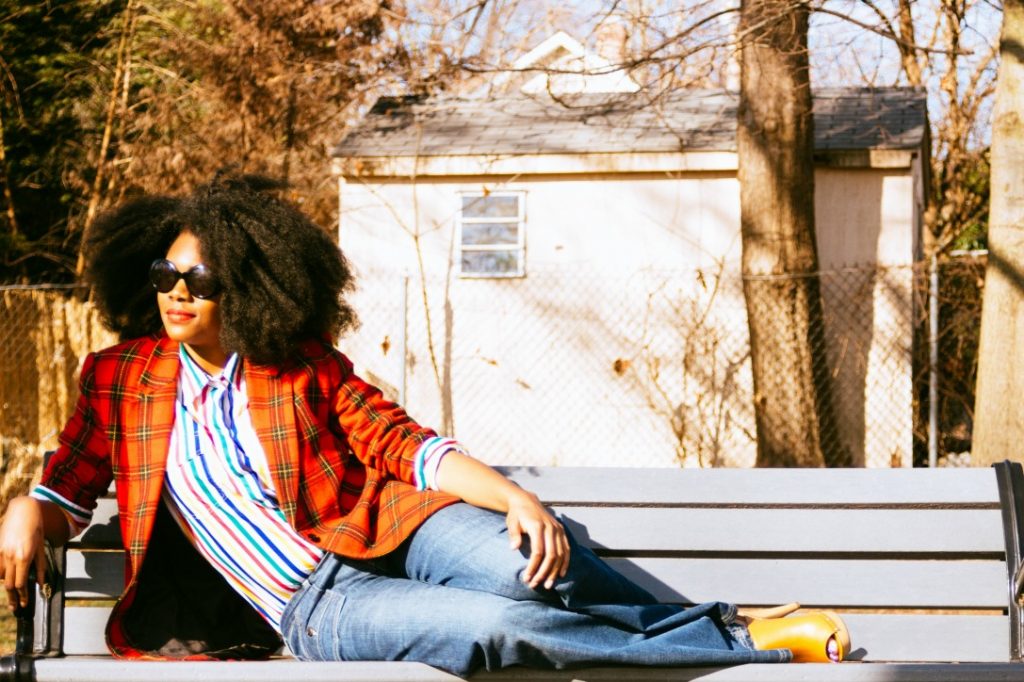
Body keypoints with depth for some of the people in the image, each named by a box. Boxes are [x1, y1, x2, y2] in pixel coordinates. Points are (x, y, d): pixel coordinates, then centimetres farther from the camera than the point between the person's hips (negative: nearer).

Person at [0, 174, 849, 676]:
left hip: (384, 535, 1)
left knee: (520, 567, -34)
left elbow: (408, 448, 1)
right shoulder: (118, 380, 9)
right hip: (312, 610, -1)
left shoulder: (303, 364, 9)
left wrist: (519, 499, -15)